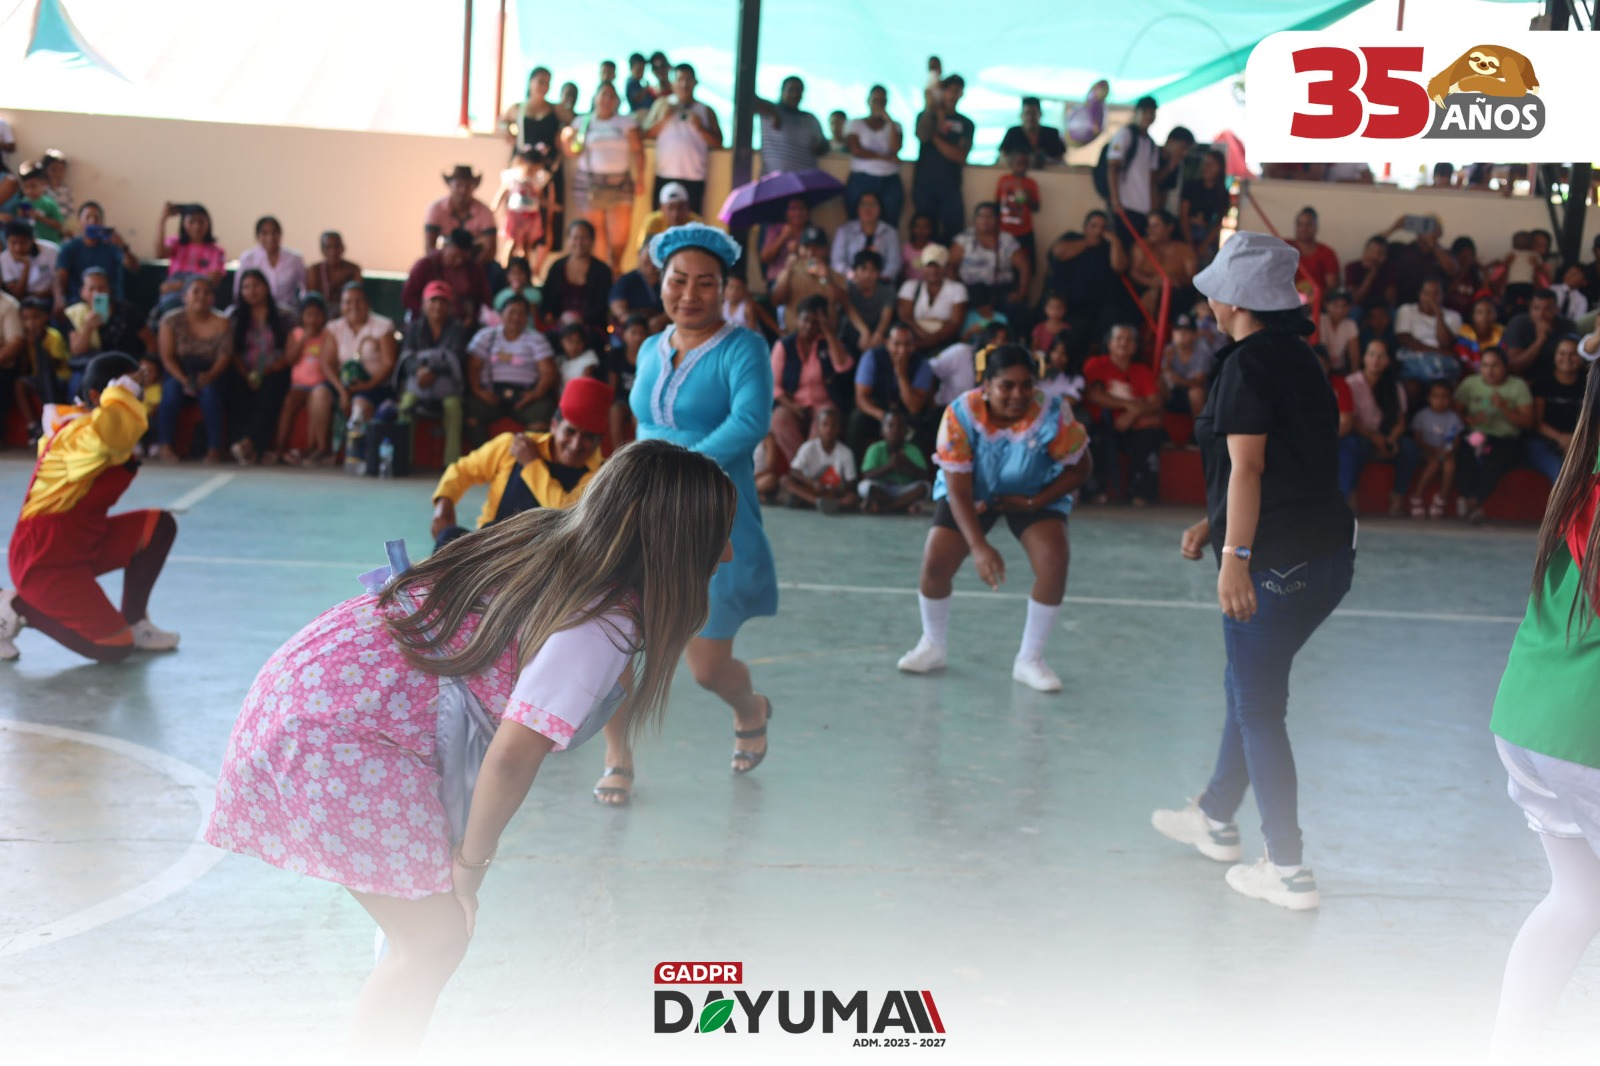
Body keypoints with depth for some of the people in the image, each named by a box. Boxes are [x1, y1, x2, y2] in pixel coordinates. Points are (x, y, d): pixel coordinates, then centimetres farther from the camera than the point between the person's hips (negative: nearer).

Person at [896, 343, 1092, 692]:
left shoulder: (1054, 415, -29)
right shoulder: (960, 415, -30)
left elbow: (1080, 467, -13)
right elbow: (957, 490, -27)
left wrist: (1033, 503, -22)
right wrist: (979, 548, -36)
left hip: (1034, 496, 0)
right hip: (971, 494, 0)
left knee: (1055, 561, -23)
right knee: (935, 563, -14)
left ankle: (1029, 660, -4)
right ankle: (933, 647, 15)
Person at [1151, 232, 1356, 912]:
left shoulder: (1248, 363, -12)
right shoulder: (1300, 358, 15)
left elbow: (1247, 466, -20)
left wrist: (1235, 557, -24)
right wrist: (1212, 524, 24)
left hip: (1278, 563, -9)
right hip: (1327, 554, 9)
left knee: (1258, 708, 0)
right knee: (1247, 687, 22)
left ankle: (1289, 872, 6)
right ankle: (1216, 818, 39)